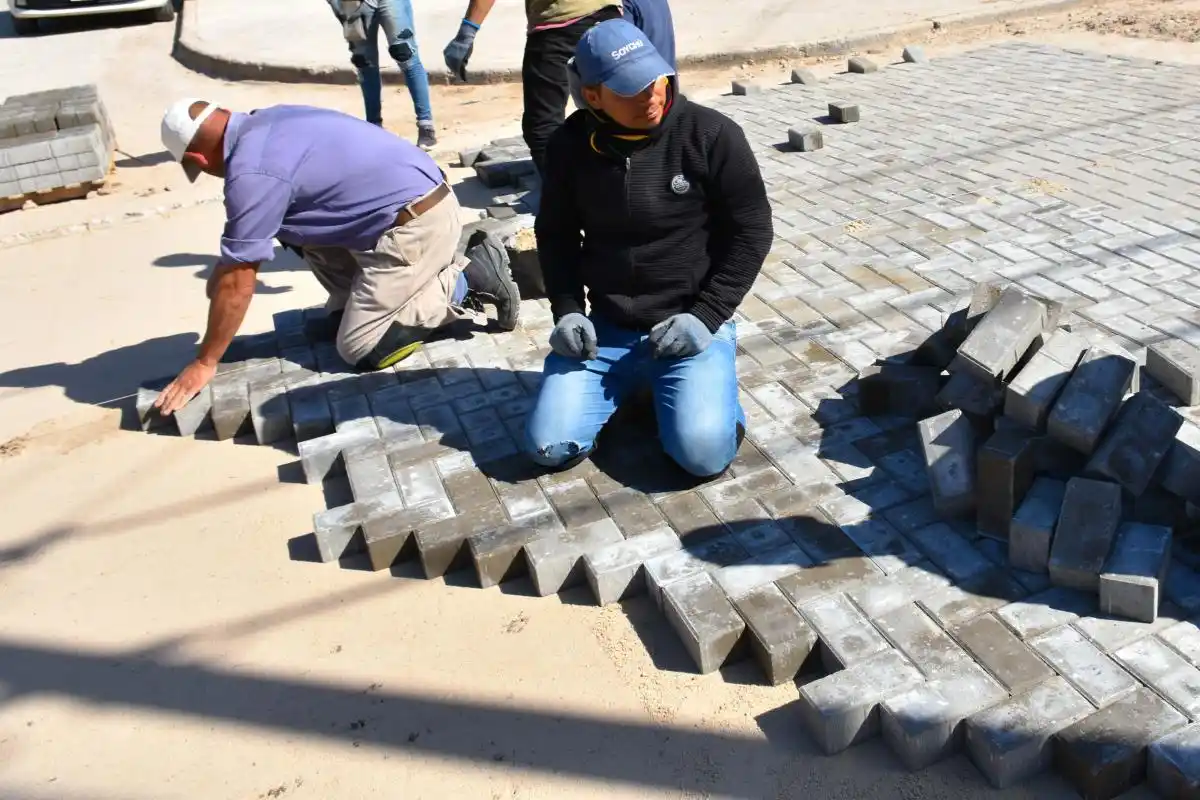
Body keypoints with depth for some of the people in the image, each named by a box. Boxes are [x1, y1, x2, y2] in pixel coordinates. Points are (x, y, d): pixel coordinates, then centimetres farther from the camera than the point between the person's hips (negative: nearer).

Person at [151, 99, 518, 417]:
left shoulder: (252, 171, -17)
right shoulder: (266, 122, 12)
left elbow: (238, 282, -11)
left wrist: (204, 363, -1)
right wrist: (222, 272, 35)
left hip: (416, 225, -10)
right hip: (416, 200, 10)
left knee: (360, 349, -5)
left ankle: (468, 278, -3)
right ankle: (351, 306, 18)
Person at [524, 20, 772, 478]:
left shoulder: (711, 135, -11)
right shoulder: (570, 145, -3)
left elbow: (752, 231, -5)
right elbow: (556, 235, 9)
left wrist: (707, 316, -13)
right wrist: (567, 310, -4)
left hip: (690, 322, -3)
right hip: (606, 328, 3)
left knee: (703, 452, -23)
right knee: (547, 447, -9)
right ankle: (631, 384, 18)